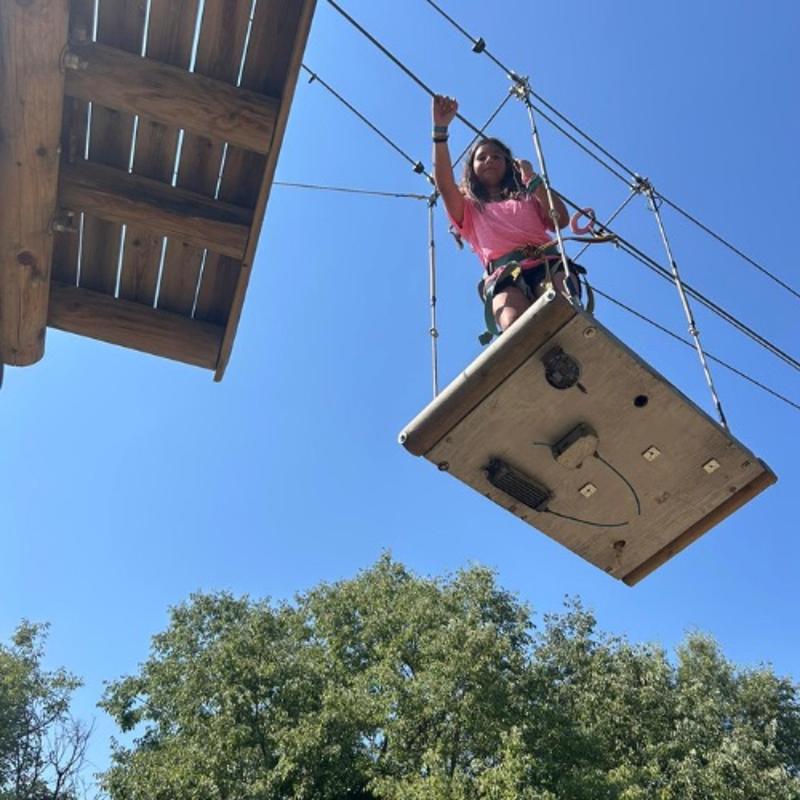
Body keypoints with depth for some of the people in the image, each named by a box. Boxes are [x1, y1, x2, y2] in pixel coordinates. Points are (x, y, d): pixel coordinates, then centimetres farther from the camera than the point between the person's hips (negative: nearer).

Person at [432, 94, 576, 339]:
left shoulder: (528, 198, 36)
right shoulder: (469, 209, 32)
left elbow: (561, 220, 16)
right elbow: (444, 184, 12)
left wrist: (532, 179, 16)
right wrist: (440, 129, 3)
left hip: (546, 262, 2)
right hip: (503, 272, -1)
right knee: (515, 325, -38)